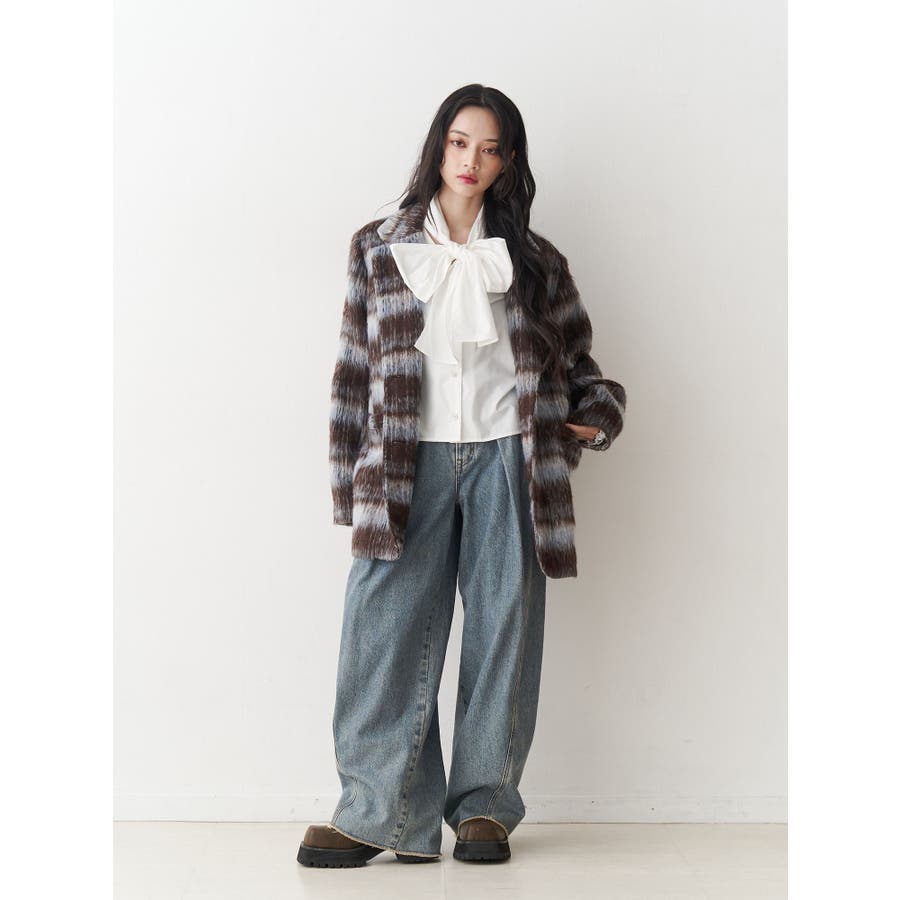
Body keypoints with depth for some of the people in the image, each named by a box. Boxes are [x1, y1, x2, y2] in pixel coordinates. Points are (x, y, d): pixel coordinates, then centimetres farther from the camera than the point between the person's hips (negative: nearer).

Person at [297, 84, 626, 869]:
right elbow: (356, 367, 6)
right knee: (390, 629, -7)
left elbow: (572, 357, 20)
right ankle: (379, 810, -1)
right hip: (410, 460, -1)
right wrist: (354, 482, 2)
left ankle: (485, 805, 13)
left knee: (502, 631, 3)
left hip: (505, 458, 1)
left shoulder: (532, 260, 11)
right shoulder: (380, 248, 9)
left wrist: (596, 415, 1)